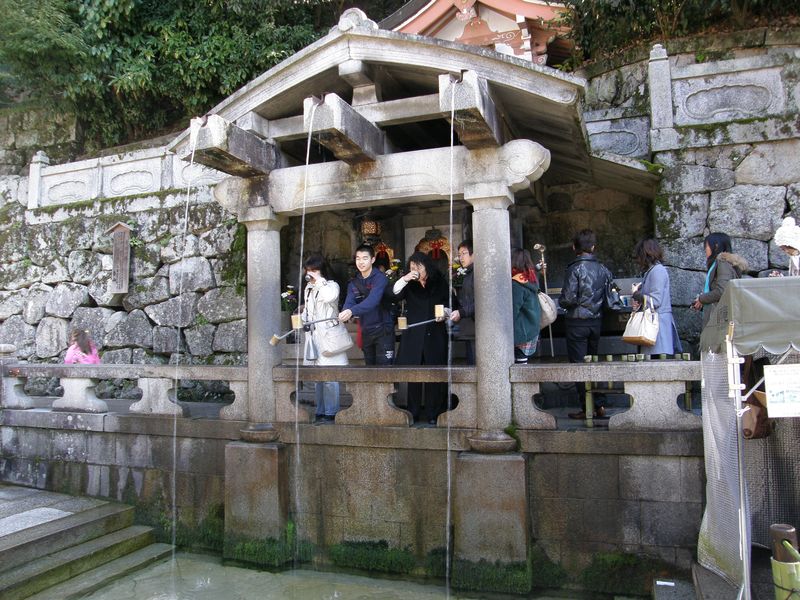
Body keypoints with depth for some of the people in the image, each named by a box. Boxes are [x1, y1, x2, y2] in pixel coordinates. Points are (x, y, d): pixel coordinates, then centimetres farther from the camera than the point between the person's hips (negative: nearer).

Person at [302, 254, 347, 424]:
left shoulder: (332, 285, -2)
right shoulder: (308, 289, 19)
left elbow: (330, 296, -26)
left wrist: (318, 279, -14)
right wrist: (302, 318, 10)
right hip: (313, 337, 7)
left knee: (329, 377, -8)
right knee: (317, 378, 9)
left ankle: (331, 413, -1)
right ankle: (321, 412, 16)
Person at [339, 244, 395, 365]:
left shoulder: (380, 278, -13)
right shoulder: (353, 283, 5)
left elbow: (373, 300, -29)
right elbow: (349, 302, -10)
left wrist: (352, 311, -45)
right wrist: (344, 313, -35)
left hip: (383, 329, -6)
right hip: (366, 331, 6)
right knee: (370, 365, 15)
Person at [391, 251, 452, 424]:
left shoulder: (440, 283, 10)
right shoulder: (409, 286, 9)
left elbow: (449, 303, 17)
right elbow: (395, 294, -7)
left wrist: (444, 314, -1)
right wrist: (404, 279, -20)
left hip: (435, 334, 0)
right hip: (414, 336, 0)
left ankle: (432, 414, 7)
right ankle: (413, 413, 8)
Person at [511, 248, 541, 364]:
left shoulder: (516, 284, -17)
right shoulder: (531, 279, 10)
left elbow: (514, 310, -17)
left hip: (521, 332, -9)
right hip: (533, 330, 9)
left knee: (520, 359, -3)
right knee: (523, 358, 14)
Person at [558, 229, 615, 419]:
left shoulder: (575, 269, -13)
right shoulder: (602, 268, 3)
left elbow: (568, 299, -17)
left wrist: (561, 301, 4)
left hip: (577, 323, -5)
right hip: (596, 321, 5)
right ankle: (598, 405, 19)